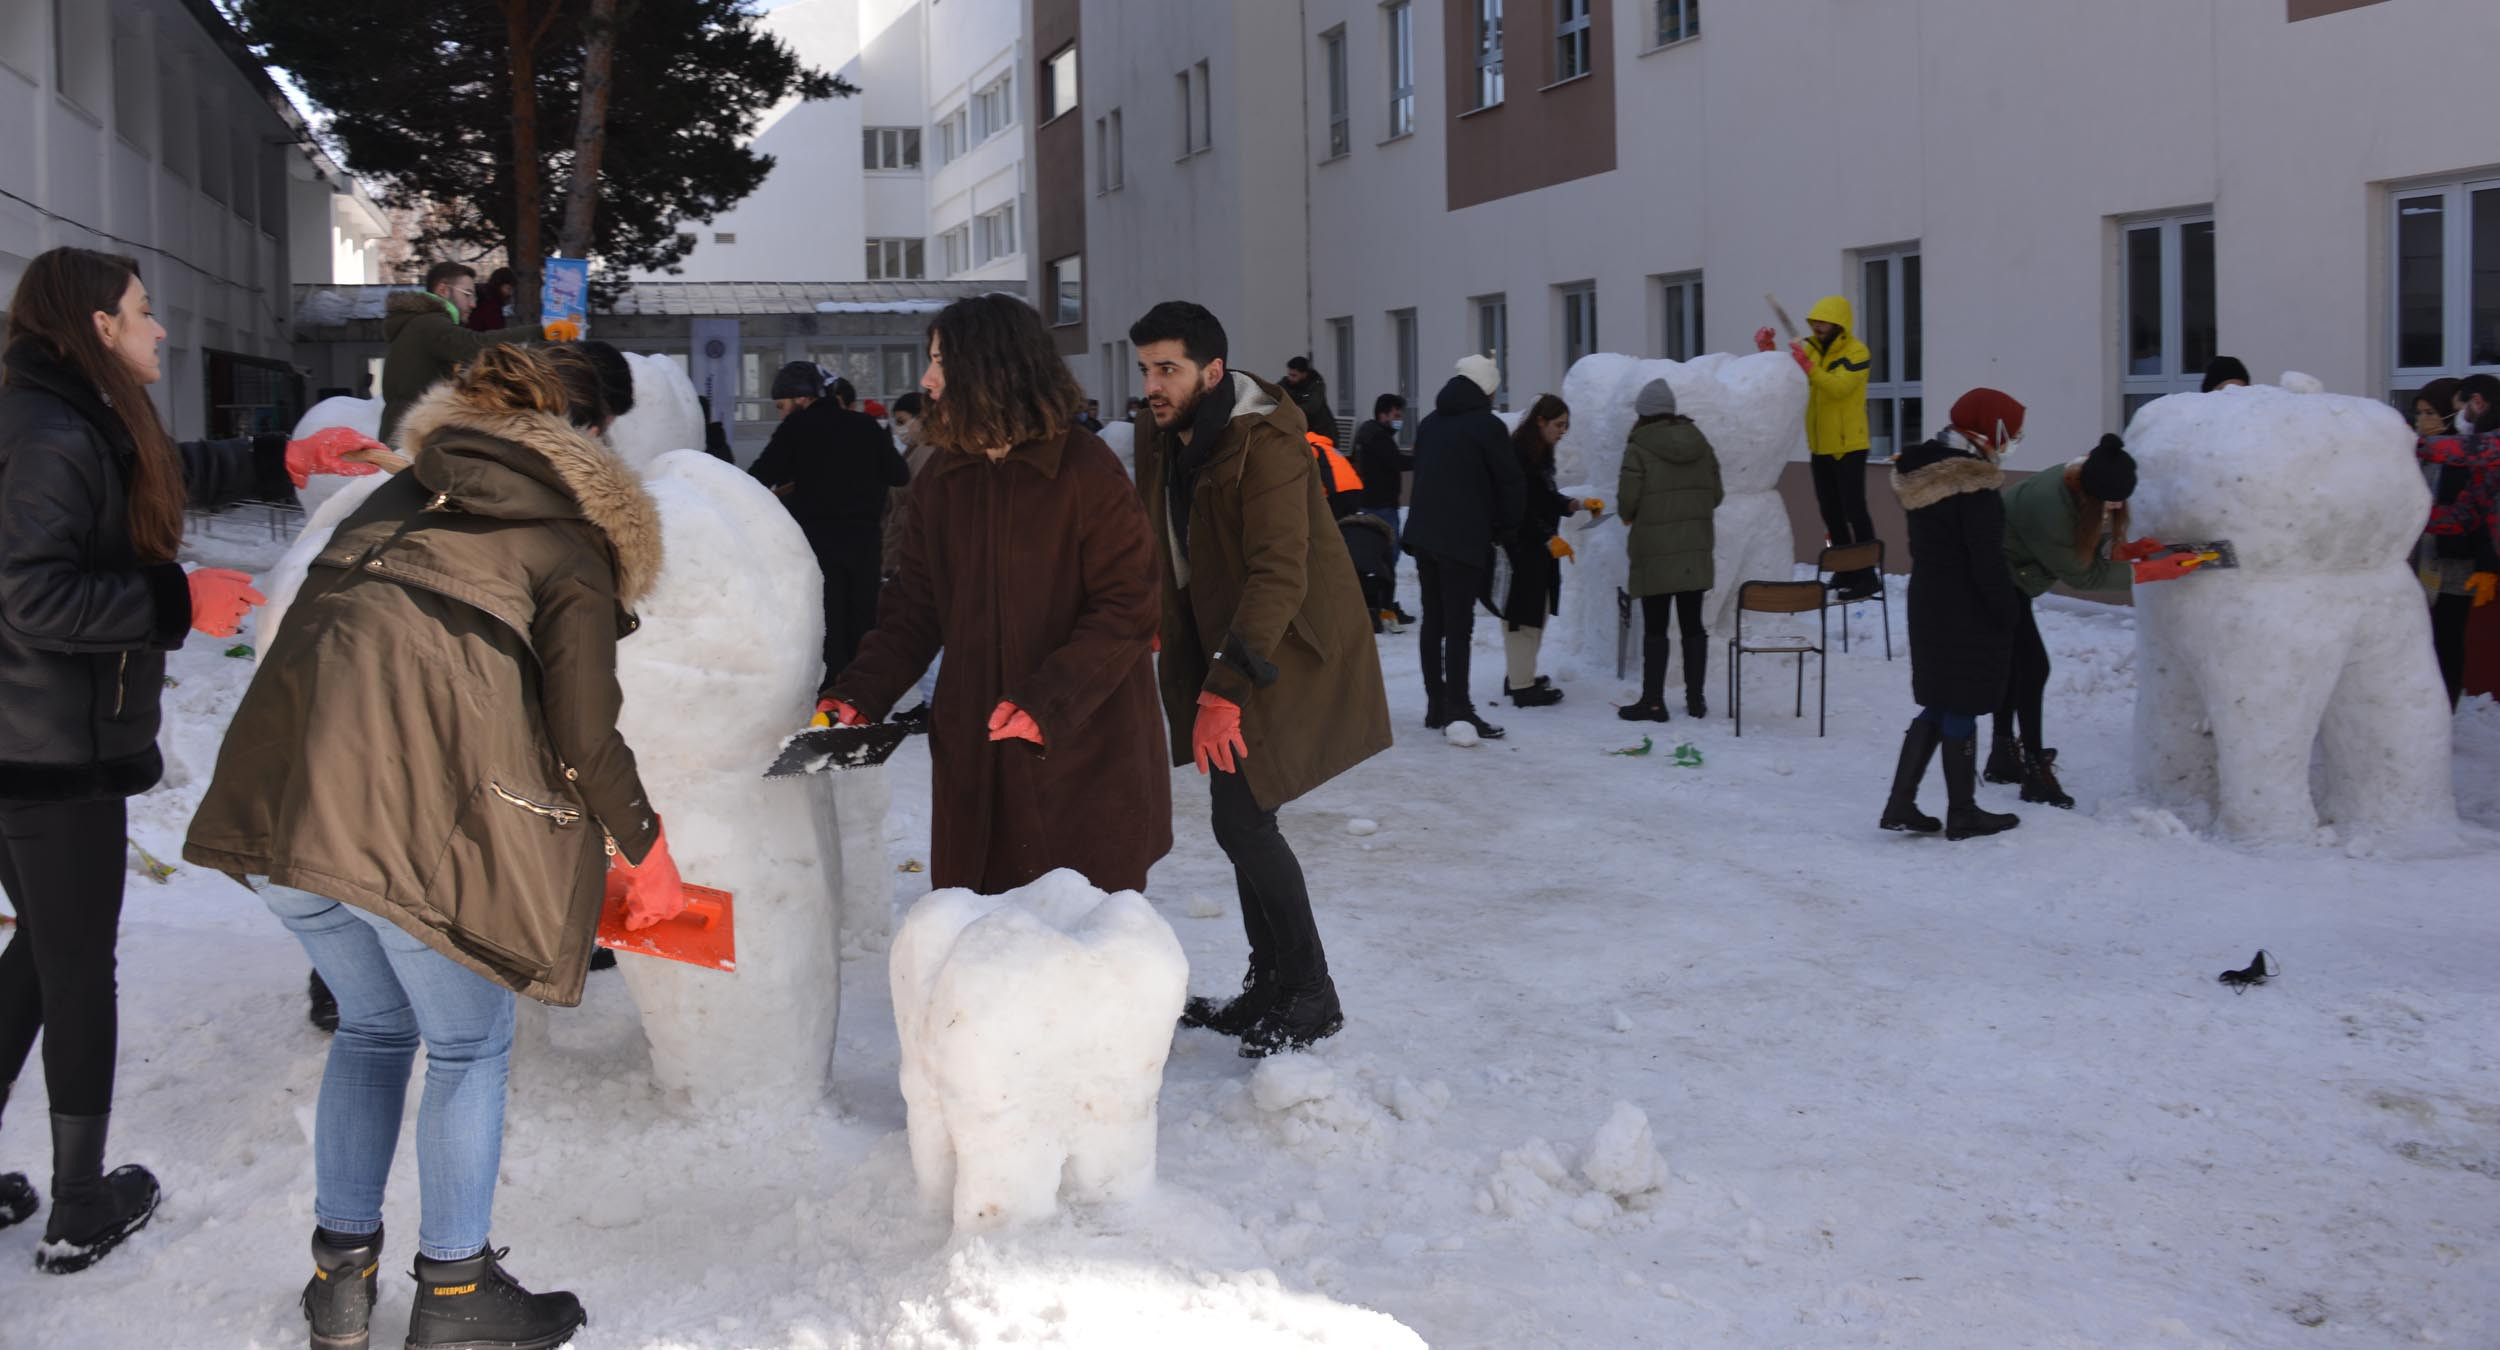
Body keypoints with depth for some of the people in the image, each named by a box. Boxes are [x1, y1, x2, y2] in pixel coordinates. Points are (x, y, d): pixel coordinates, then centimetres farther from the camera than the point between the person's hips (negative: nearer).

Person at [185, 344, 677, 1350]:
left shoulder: (397, 498, 22)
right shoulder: (570, 543, 3)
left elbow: (317, 631, 21)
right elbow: (583, 737, -4)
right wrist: (647, 853, 9)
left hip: (285, 796, 6)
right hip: (422, 813, -6)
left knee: (371, 1026, 24)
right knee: (468, 1048, 12)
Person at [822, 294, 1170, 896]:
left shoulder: (1087, 471, -10)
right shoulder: (941, 480, 9)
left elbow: (1128, 610, -11)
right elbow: (914, 606, 10)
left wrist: (1048, 700, -20)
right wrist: (860, 693, -4)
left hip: (1084, 748, -5)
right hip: (974, 749, 5)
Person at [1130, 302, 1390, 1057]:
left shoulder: (1265, 446, -22)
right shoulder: (1164, 448, 5)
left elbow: (1279, 576, -29)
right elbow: (1161, 561, 15)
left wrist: (1226, 688, -34)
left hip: (1284, 655, -8)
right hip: (1220, 653, 8)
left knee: (1243, 821, -12)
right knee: (1243, 821, 11)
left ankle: (1310, 998, 2)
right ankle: (1270, 991, 24)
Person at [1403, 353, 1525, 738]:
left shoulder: (1430, 423, 14)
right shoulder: (1487, 425, -8)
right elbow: (1511, 484, -7)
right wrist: (1505, 527, 8)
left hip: (1424, 535, 7)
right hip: (1464, 540, -7)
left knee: (1433, 622, 11)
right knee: (1459, 626, -6)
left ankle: (1436, 706, 14)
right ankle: (1458, 710, -8)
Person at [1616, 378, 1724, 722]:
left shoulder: (1638, 449, -11)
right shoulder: (1700, 443, 5)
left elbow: (1627, 501, -12)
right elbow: (1716, 494, 8)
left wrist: (1630, 516, 9)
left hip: (1655, 552, -5)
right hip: (1696, 550, 5)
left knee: (1655, 628, 1)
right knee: (1692, 625, 11)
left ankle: (1653, 701, 3)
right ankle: (1695, 699, 15)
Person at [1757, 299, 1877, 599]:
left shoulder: (1857, 353, -12)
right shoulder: (1813, 348, 10)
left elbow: (1839, 386, -26)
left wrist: (1808, 366, -36)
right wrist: (1768, 352, -9)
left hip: (1848, 446, -8)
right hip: (1821, 446, 8)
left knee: (1853, 510, -8)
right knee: (1830, 511, 13)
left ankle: (1867, 576, -5)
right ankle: (1846, 571, 24)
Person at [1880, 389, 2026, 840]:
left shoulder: (1923, 472, 7)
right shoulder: (1973, 484, -20)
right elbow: (1988, 561, -21)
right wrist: (2010, 611, -10)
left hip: (1928, 604, 8)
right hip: (1968, 615, -8)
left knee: (1938, 705, 16)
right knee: (1962, 710, 2)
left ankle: (1901, 803, 13)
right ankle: (1962, 813, 13)